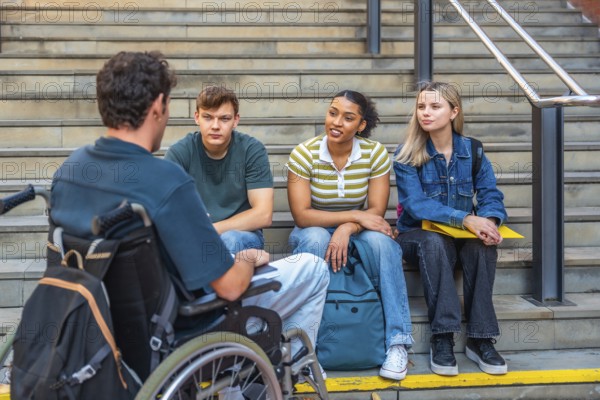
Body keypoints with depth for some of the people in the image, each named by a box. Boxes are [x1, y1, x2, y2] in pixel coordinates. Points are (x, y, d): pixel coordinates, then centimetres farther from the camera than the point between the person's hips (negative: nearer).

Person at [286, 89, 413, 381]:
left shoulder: (375, 154, -10)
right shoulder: (304, 154, -15)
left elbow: (376, 211, -11)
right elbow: (301, 215, -19)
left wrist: (347, 228, -31)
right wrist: (356, 215, -25)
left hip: (356, 230, 1)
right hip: (314, 230, -1)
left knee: (381, 240, -31)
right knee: (315, 239, -36)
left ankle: (398, 343, -26)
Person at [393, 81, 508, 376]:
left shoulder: (472, 150, 3)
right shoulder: (406, 155, -7)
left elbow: (491, 195, -4)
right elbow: (416, 204, -19)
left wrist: (489, 220, -29)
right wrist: (466, 218, -32)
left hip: (462, 236, 2)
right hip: (418, 236, -2)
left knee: (483, 244, -32)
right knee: (434, 241, -37)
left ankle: (480, 339, -26)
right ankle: (442, 338, -34)